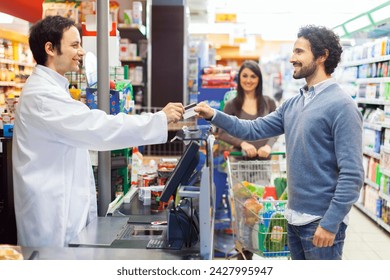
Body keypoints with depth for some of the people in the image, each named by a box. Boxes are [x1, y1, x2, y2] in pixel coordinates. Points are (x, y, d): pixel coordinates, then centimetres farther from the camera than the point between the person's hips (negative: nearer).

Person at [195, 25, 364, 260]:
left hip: (321, 221, -8)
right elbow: (254, 129, 12)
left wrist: (330, 223, -21)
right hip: (295, 217, 8)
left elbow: (352, 174, -19)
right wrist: (214, 115, 2)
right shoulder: (293, 104, 9)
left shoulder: (341, 105, -16)